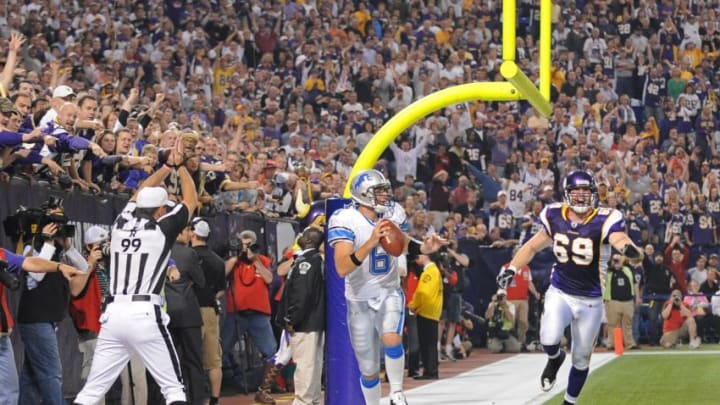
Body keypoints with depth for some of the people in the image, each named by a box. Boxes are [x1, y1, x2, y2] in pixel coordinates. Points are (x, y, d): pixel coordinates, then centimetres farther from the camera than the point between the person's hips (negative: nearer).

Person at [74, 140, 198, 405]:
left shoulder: (121, 224, 12)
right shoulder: (162, 229, 0)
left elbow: (141, 195, 30)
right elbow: (191, 201, 14)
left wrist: (167, 166, 34)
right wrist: (179, 166, 22)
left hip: (113, 314, 5)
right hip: (145, 315, -5)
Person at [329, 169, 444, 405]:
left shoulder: (393, 214, -4)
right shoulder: (346, 221, -19)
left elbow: (404, 245, 16)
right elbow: (342, 268, -31)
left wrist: (424, 248, -5)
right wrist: (372, 241, -41)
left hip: (389, 293, 2)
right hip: (360, 300, -2)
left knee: (391, 338, -30)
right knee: (369, 370, 7)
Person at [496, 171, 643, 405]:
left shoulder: (603, 222, -14)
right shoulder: (555, 218, -3)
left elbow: (621, 240, -30)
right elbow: (532, 247, 10)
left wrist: (631, 250, -53)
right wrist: (512, 268, -3)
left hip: (590, 301, -1)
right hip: (560, 293, 1)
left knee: (581, 358, 12)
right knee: (549, 340, -24)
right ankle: (555, 359, 13)